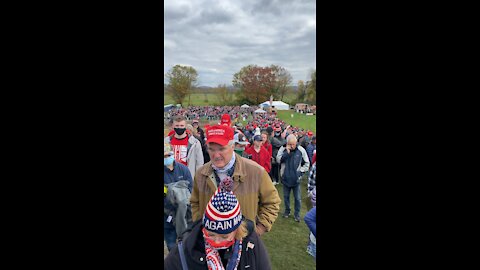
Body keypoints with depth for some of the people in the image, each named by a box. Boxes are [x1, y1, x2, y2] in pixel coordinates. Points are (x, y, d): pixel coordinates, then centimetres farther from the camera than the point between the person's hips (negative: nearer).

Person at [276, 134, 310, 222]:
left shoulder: (301, 150, -7)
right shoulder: (283, 149, -6)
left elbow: (307, 163, 3)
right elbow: (278, 160, -17)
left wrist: (301, 171, -6)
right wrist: (287, 152, -23)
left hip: (296, 179, -1)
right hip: (286, 178, 1)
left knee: (297, 198, 7)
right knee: (286, 196, 16)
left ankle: (297, 214, 24)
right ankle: (287, 211, 36)